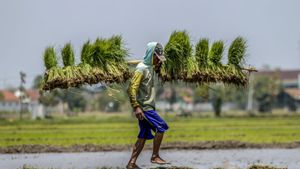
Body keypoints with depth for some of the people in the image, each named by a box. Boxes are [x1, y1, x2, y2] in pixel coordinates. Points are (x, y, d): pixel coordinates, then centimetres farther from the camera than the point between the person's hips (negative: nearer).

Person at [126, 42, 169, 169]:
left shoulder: (150, 67, 13)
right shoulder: (141, 69, -14)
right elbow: (132, 88, -21)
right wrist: (136, 107, -26)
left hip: (148, 107, 9)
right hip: (144, 107, -9)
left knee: (143, 136, 7)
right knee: (161, 127, -11)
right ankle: (155, 156, -3)